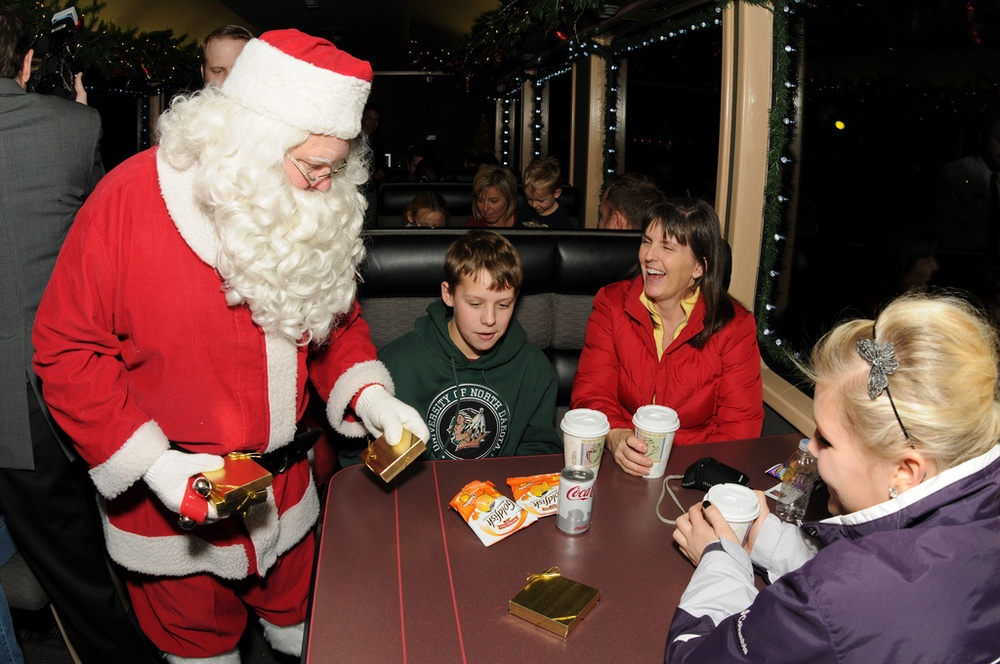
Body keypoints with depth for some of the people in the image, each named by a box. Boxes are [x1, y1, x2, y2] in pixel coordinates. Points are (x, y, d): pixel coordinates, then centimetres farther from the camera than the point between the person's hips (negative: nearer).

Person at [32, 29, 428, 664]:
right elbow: (67, 349, -14)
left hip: (284, 491, 4)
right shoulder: (131, 198, -20)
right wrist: (151, 462, -20)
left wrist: (369, 396, -12)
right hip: (171, 503, -3)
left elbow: (339, 320, 6)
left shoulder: (322, 215, -6)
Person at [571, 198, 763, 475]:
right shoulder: (611, 304, 2)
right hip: (618, 465, 0)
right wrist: (614, 437, -26)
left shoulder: (735, 325, -1)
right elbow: (591, 395, -3)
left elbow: (741, 426, -4)